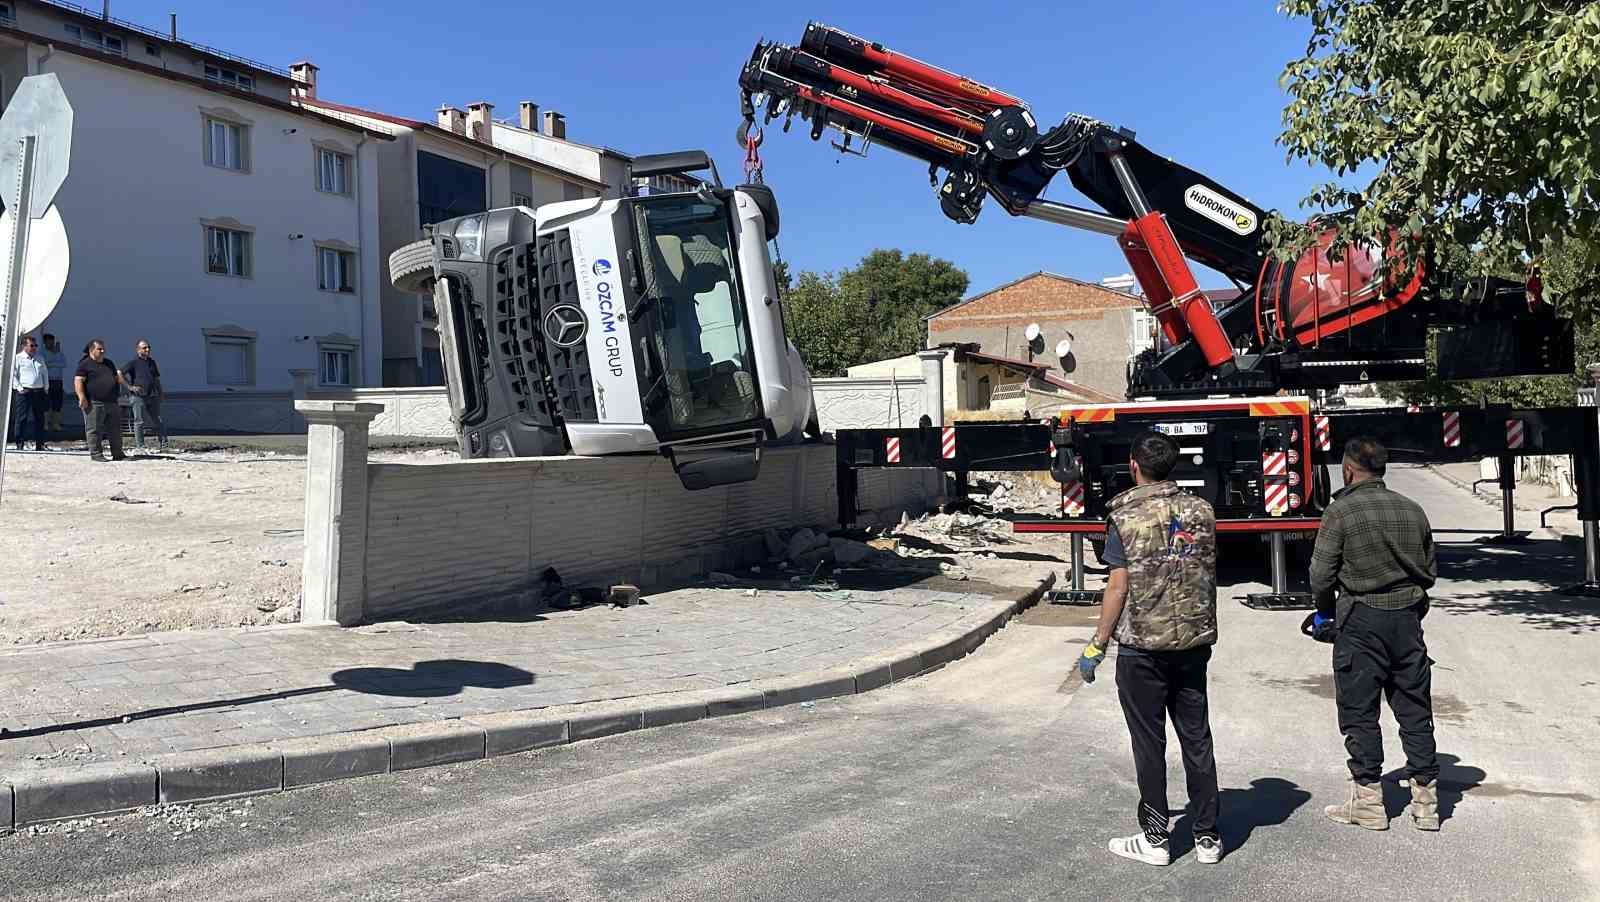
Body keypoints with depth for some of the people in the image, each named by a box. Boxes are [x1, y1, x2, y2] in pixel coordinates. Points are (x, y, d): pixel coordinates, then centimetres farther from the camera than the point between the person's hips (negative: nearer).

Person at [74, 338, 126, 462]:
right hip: (94, 404, -7)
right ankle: (95, 454, 3)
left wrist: (119, 378, 9)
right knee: (94, 430, -2)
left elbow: (117, 379, 31)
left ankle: (117, 454, 14)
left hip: (112, 403, 7)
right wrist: (82, 397, -19)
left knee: (115, 430, 8)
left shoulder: (109, 363, 20)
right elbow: (78, 381, -10)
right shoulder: (85, 364, -2)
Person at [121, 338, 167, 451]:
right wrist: (130, 387, -15)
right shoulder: (133, 363, -2)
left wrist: (160, 394, 17)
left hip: (152, 396, 5)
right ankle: (140, 446, 5)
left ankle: (164, 445, 6)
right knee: (139, 422, -1)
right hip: (139, 397, -5)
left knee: (158, 421, 4)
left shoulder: (152, 362, 16)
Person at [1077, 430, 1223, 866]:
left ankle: (1154, 839, 14)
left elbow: (1119, 587, -11)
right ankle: (1208, 837, 19)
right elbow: (1208, 577, 12)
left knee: (1149, 744, 6)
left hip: (1141, 647, -4)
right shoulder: (1202, 511, 3)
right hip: (1193, 644, 4)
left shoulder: (1126, 517, -10)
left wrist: (1097, 646, -5)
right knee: (1197, 739, 12)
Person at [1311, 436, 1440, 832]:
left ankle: (1368, 801, 9)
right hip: (1408, 618, 5)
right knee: (1415, 710, 11)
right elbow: (1430, 572, 14)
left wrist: (1328, 609, 8)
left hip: (1360, 621, -5)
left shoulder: (1340, 511, -11)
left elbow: (1321, 576, -11)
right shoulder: (1413, 510, 6)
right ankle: (1425, 800, 17)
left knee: (1359, 711, 4)